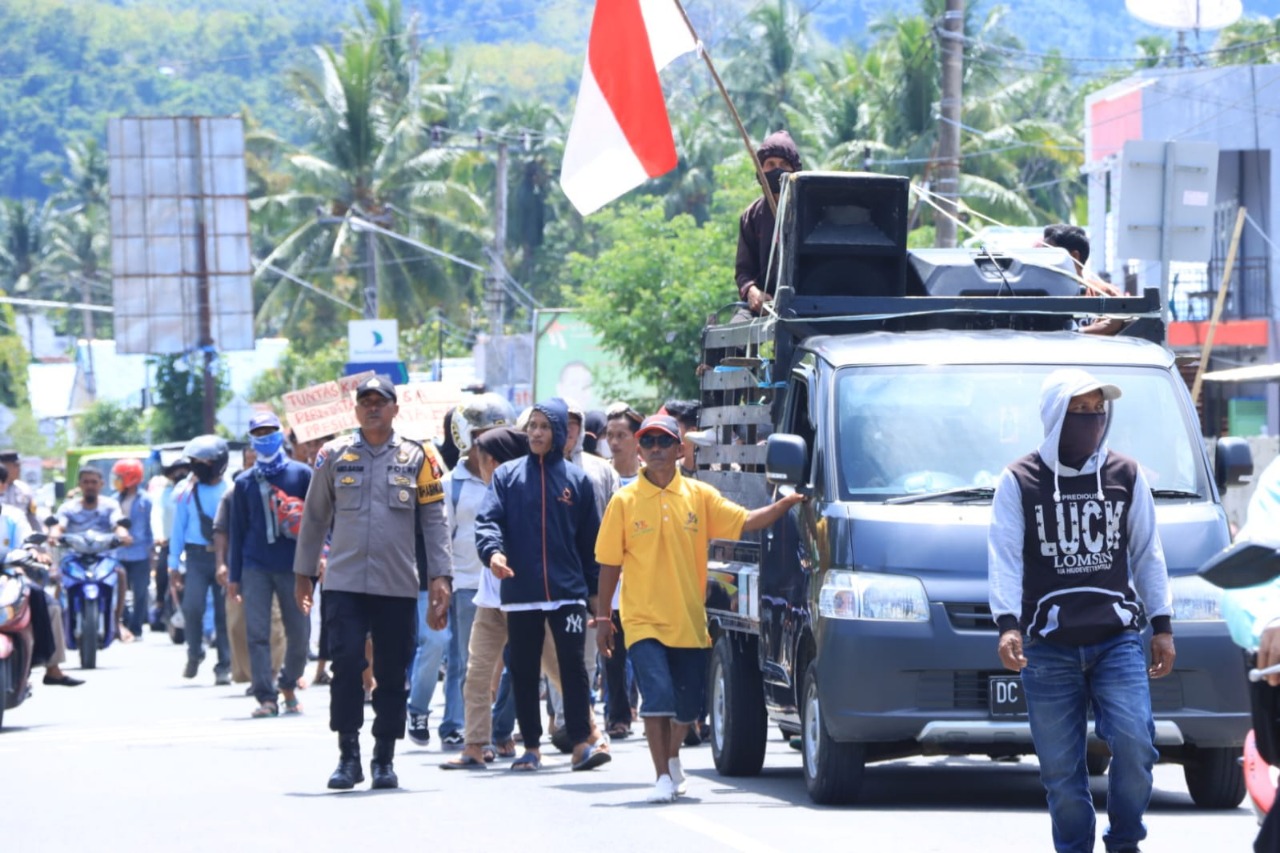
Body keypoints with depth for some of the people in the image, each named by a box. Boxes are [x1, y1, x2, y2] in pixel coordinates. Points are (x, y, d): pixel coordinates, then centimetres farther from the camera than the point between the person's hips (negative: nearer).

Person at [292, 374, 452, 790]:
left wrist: (440, 576, -3)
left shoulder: (417, 459, 5)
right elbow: (314, 517, 13)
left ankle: (385, 759, 13)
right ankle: (348, 756, -3)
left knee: (392, 673, 4)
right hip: (344, 582, 0)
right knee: (346, 664, -10)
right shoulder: (334, 456, 6)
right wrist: (303, 573, 13)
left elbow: (434, 520, 5)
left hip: (398, 585, 0)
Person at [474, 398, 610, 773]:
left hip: (568, 591, -1)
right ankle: (531, 747, 12)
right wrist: (492, 550, -25)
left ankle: (581, 743, -5)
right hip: (520, 593, 1)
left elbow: (590, 539, 8)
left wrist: (596, 589, 5)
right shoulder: (508, 476, 7)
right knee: (524, 672, 6)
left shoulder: (576, 479, 7)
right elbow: (488, 520, -4)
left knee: (573, 667, -6)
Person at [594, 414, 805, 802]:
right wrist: (603, 616, 1)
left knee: (688, 705, 10)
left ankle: (672, 756, 38)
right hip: (644, 621, -3)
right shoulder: (625, 502, -1)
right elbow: (609, 563, 2)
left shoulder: (699, 496, 4)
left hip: (690, 624, 3)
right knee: (658, 694, -17)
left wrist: (786, 504, -12)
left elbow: (746, 522, 1)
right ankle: (663, 777, -9)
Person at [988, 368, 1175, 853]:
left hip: (1118, 638, 1)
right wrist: (1007, 622, -17)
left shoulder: (1125, 476, 9)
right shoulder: (1020, 482, 3)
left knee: (1134, 742, -16)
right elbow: (1005, 557, -3)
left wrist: (1162, 625, 9)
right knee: (1061, 768, 0)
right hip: (1049, 649, -1)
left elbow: (1148, 555, 13)